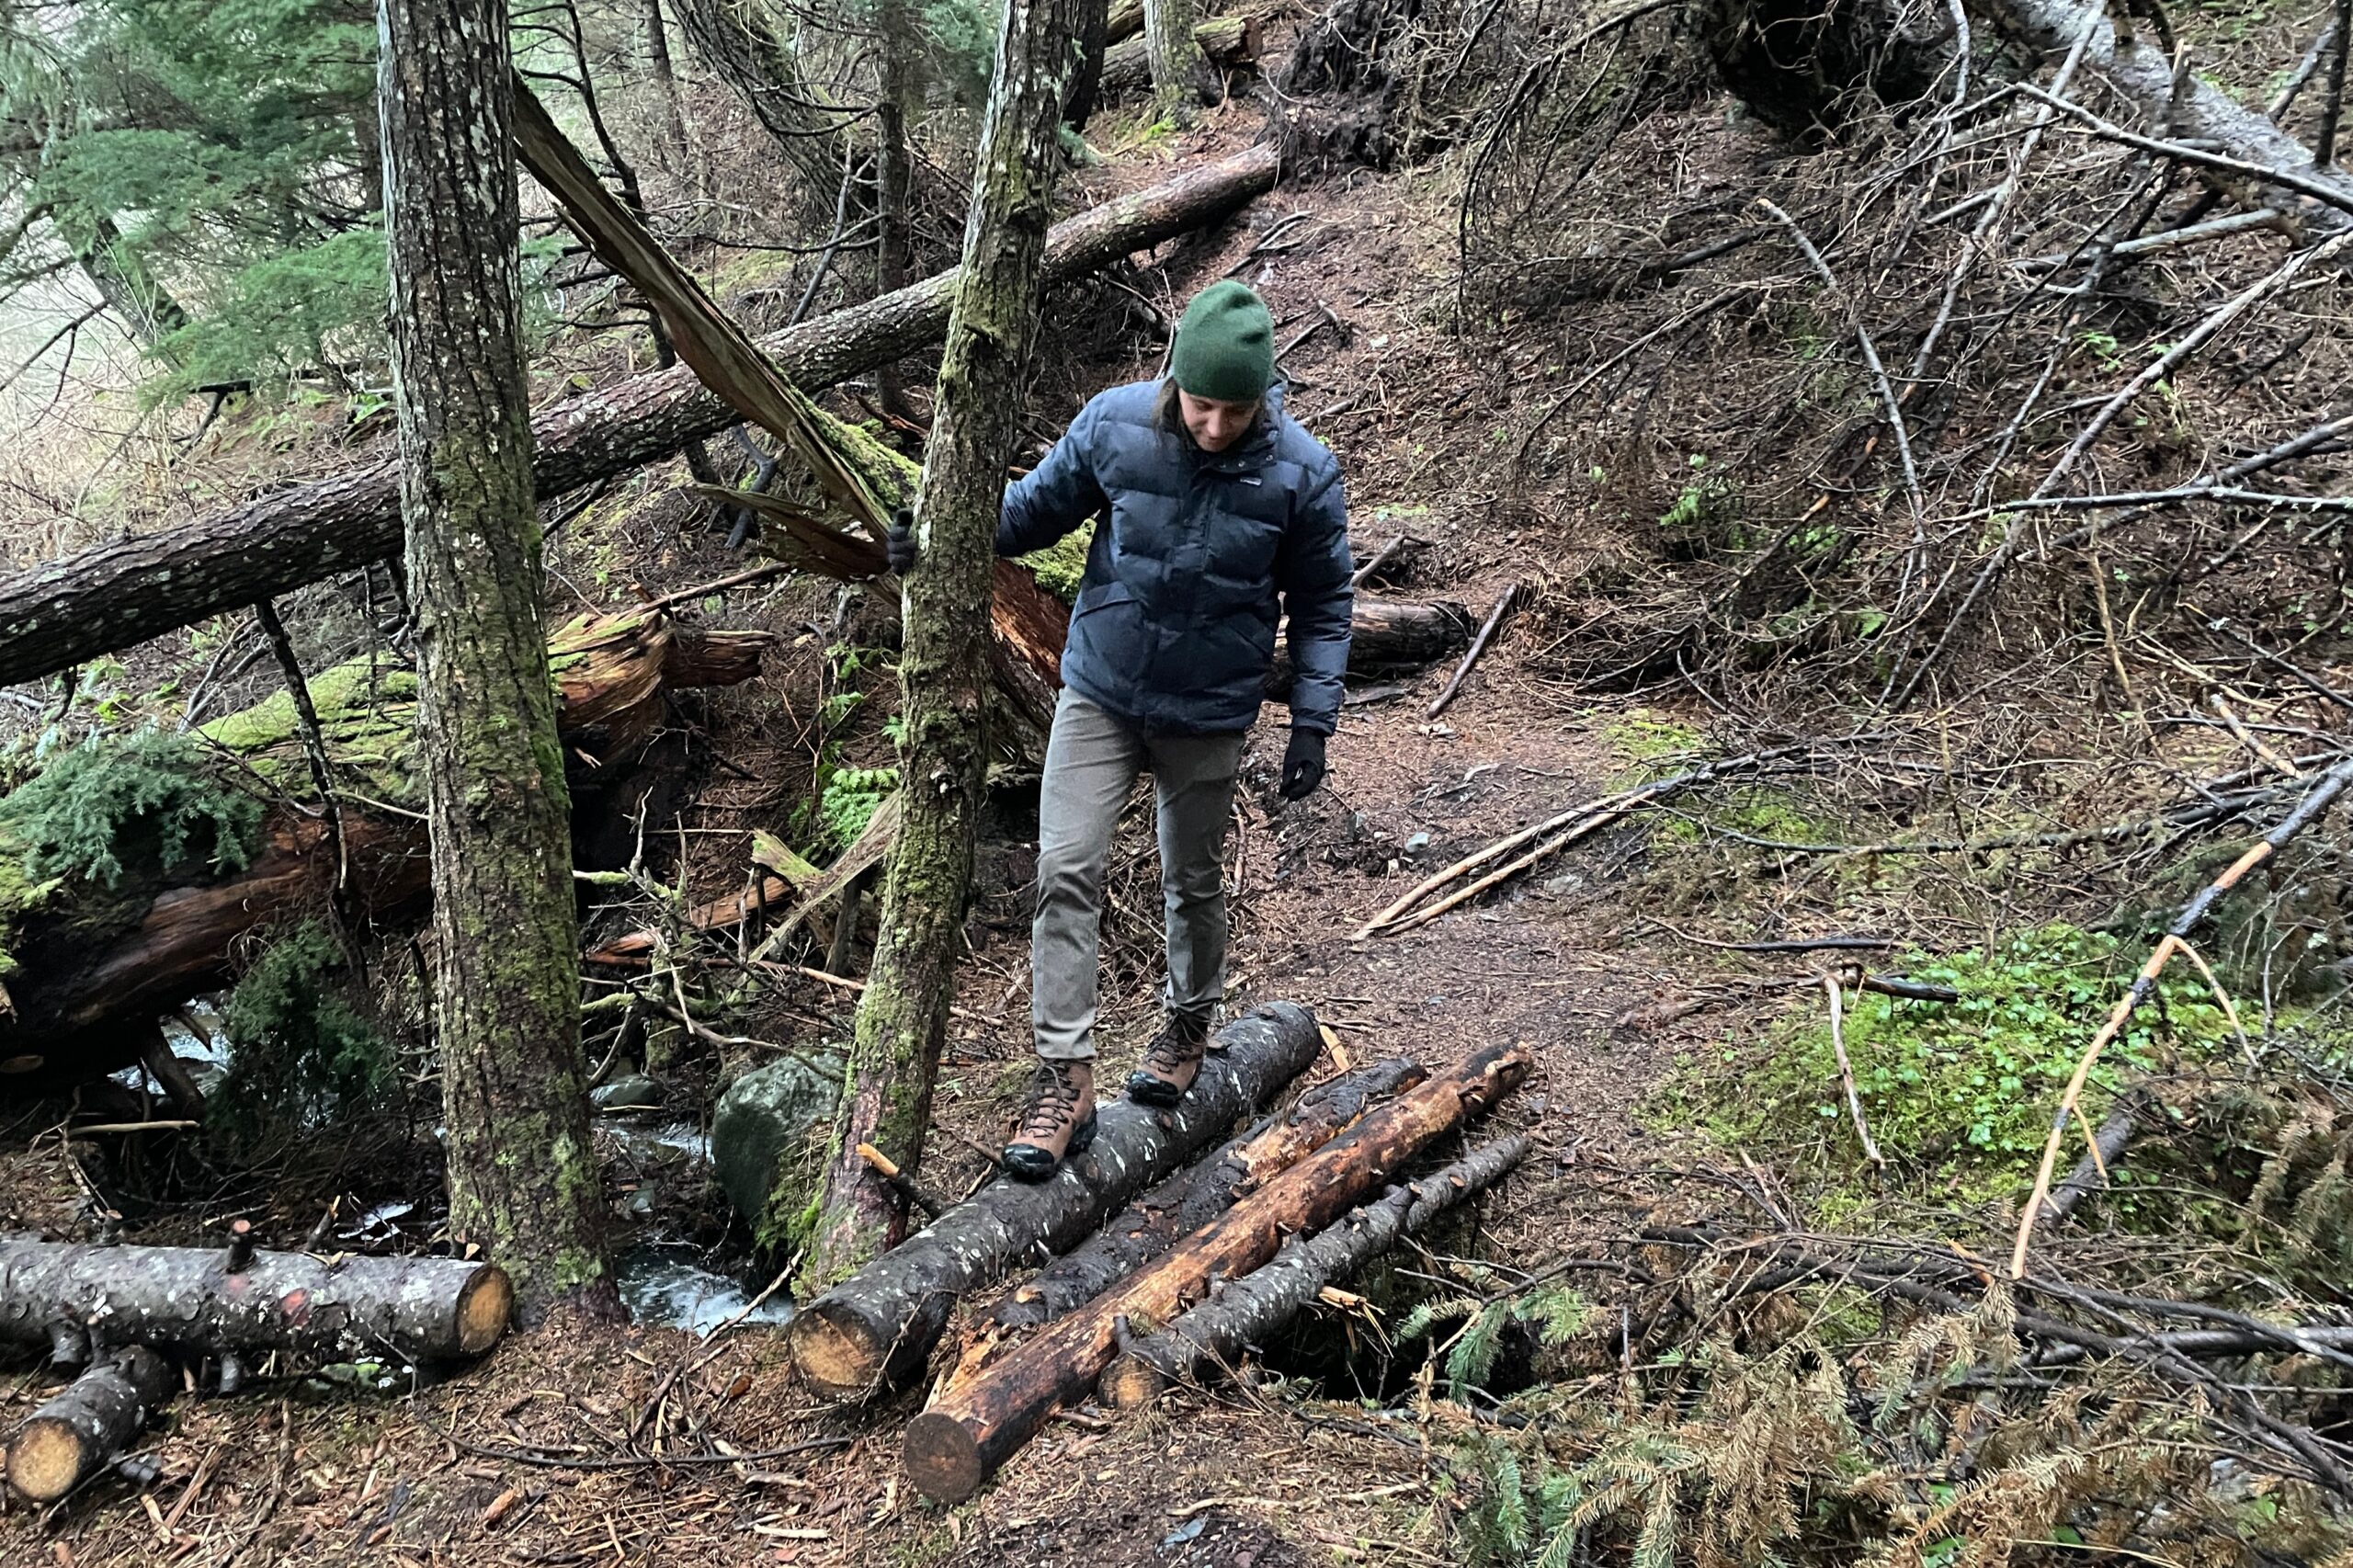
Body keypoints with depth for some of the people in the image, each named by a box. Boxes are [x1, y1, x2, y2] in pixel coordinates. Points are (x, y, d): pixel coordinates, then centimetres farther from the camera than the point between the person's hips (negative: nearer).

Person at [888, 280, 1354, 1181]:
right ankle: (1064, 1077, 0)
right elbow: (1037, 508, 4)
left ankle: (1187, 1023, 42)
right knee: (1065, 873, -7)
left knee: (1192, 884, 16)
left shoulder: (1302, 473, -14)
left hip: (1208, 714, -1)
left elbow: (1321, 607, -3)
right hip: (1098, 694, 1)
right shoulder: (1114, 424, -13)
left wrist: (1312, 723, -7)